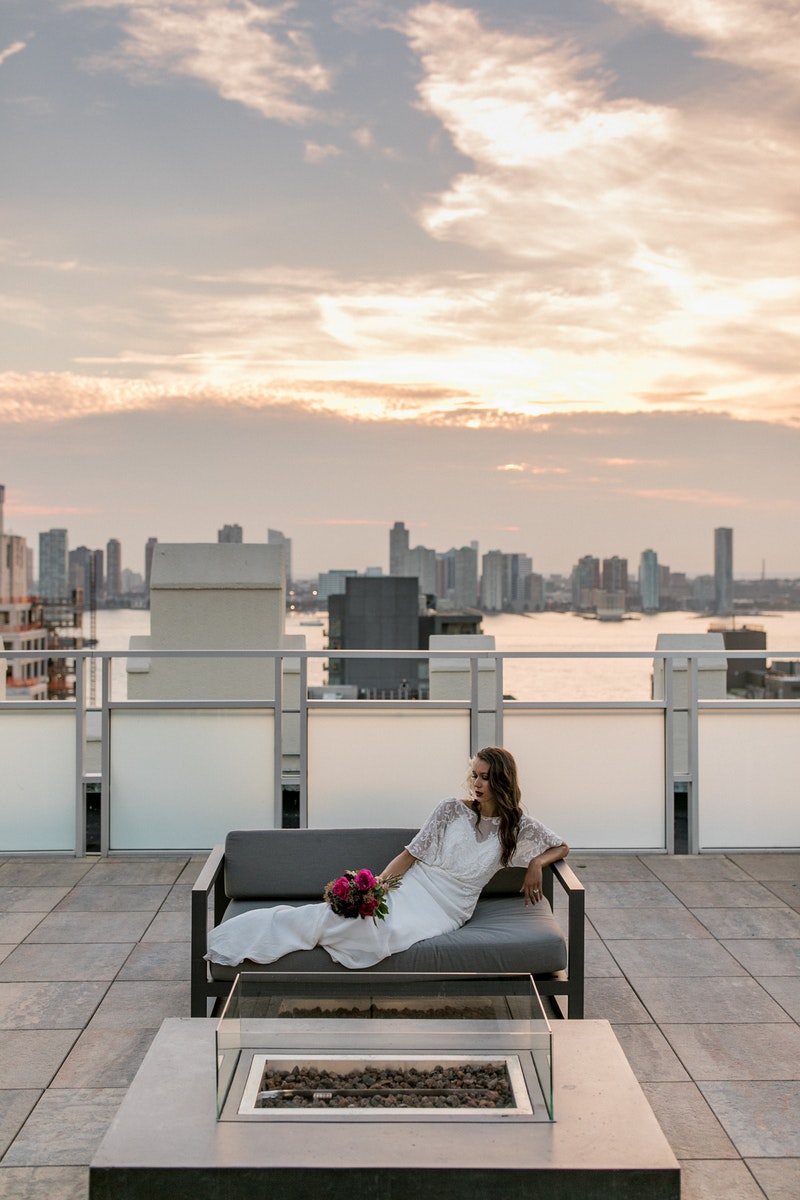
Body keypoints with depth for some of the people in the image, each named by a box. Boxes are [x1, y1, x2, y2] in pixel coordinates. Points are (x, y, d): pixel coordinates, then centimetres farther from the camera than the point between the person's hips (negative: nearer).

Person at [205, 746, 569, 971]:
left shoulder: (517, 825, 7)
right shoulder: (451, 809, 5)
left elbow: (561, 847, 21)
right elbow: (410, 855, 4)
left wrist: (536, 864, 0)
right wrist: (378, 882, -12)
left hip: (447, 908, 0)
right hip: (413, 886, 0)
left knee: (385, 931, -35)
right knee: (345, 911, -30)